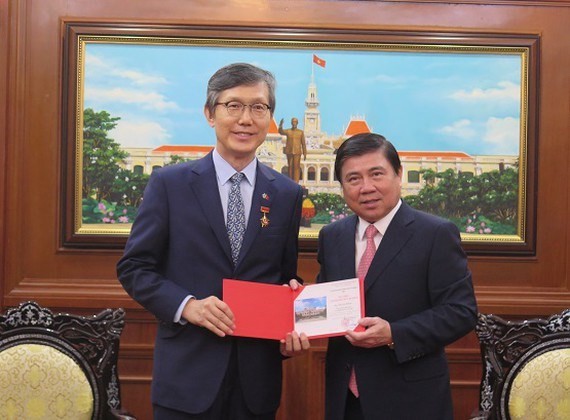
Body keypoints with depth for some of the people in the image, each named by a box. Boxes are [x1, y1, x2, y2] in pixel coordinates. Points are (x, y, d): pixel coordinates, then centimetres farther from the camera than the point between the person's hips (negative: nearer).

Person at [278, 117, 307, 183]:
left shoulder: (301, 132, 2)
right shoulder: (287, 131, 3)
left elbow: (303, 143, 3)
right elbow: (281, 132, -19)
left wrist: (305, 154, 0)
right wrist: (280, 125, -38)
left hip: (297, 152, -2)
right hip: (289, 152, 2)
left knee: (296, 167, -8)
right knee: (290, 167, 6)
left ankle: (296, 182, -8)